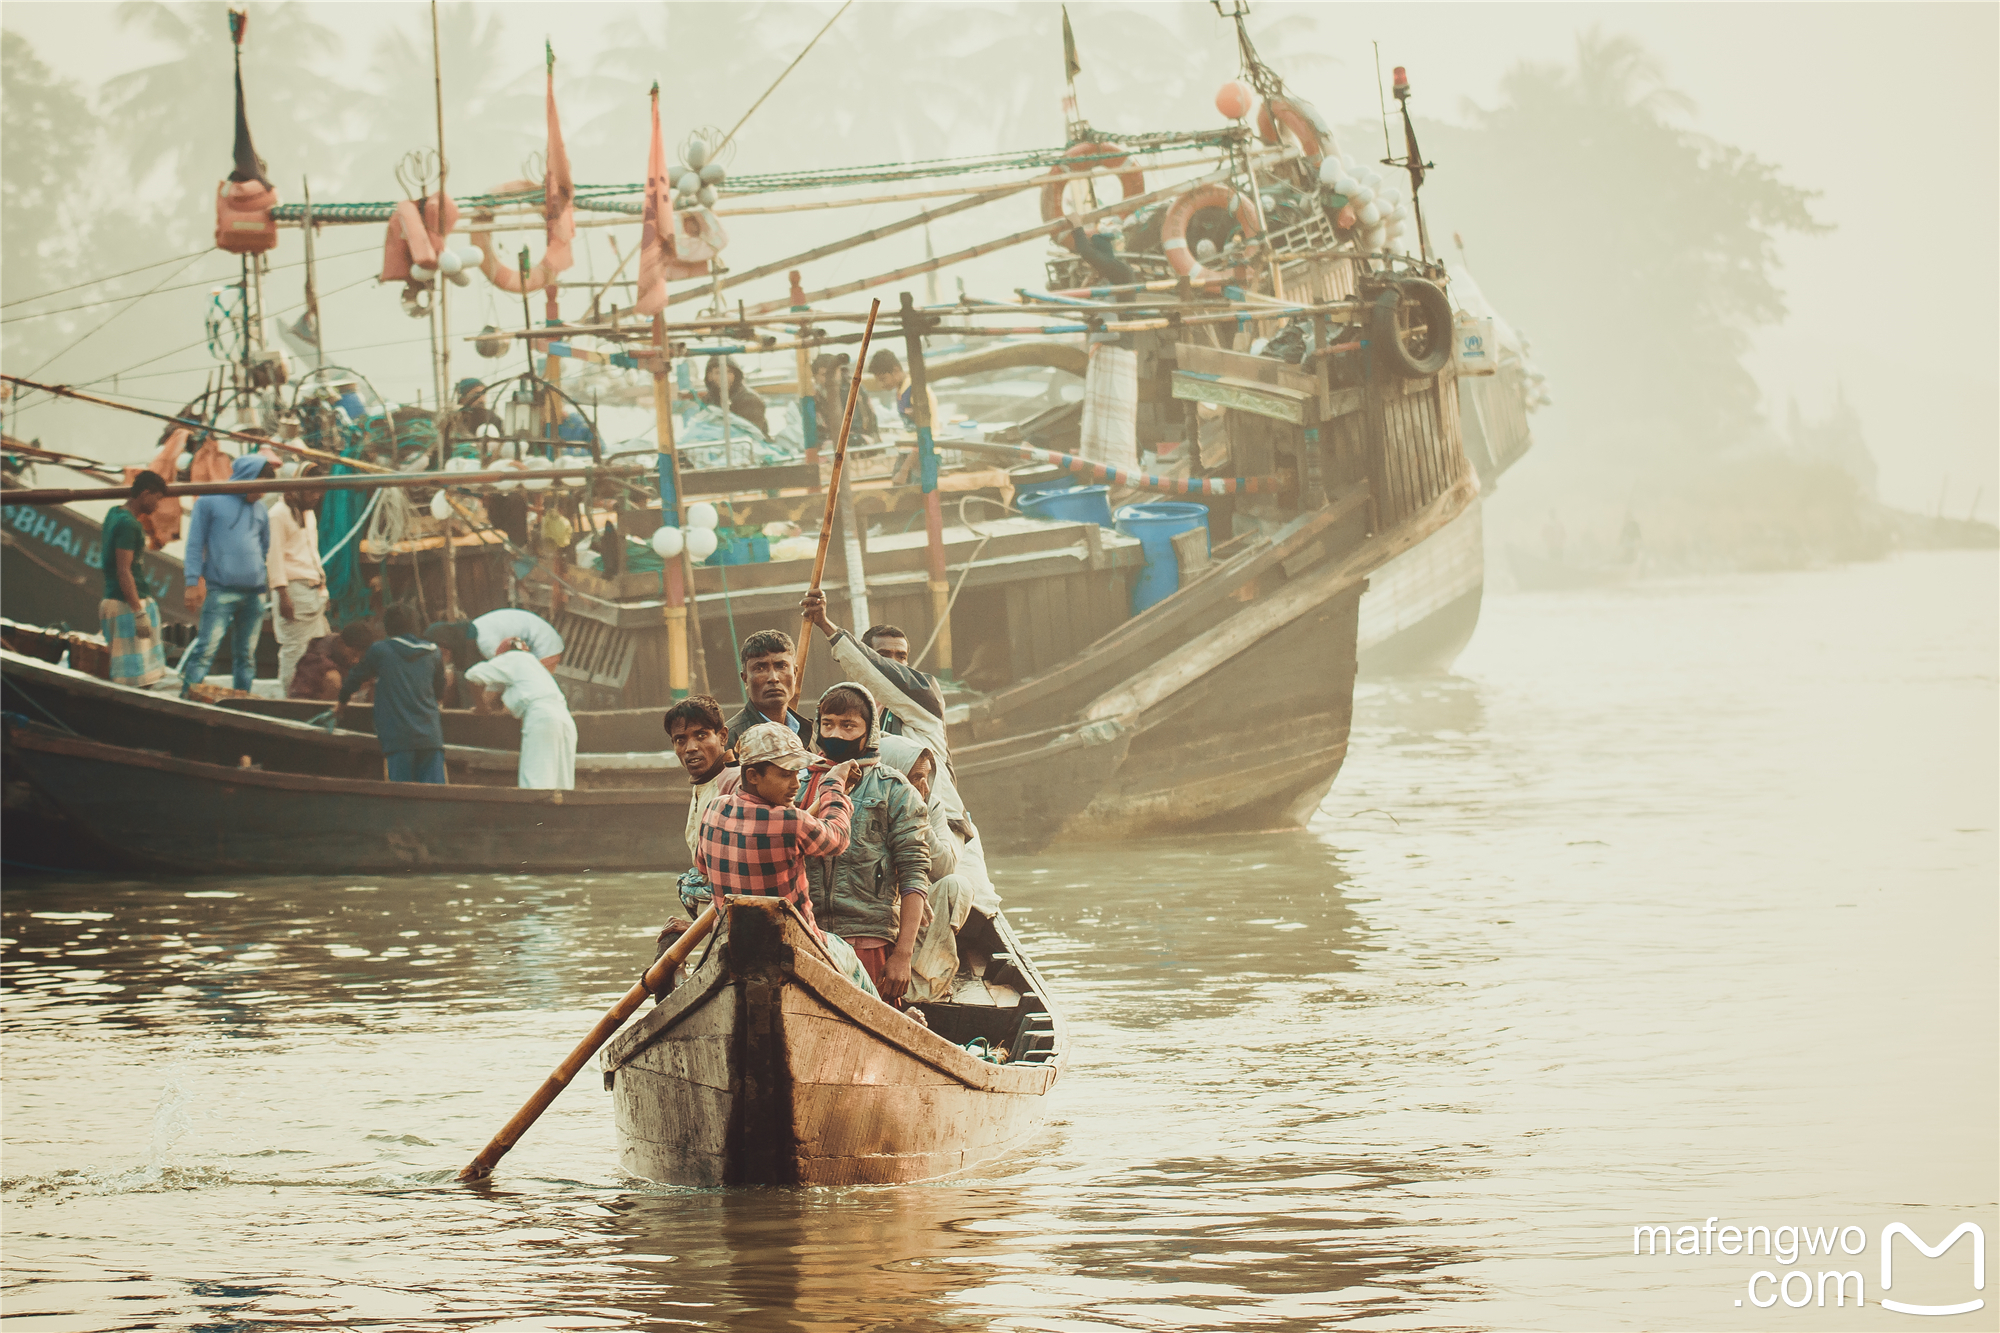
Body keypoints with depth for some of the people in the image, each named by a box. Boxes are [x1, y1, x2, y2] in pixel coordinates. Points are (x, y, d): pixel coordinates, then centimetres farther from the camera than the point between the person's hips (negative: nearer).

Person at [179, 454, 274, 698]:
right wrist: (194, 583, -8)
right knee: (207, 648, -13)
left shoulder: (259, 510, 15)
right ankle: (188, 697, -14)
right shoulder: (210, 502, 1)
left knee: (246, 654, 7)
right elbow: (195, 544, -1)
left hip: (254, 593, 5)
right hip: (220, 592, -5)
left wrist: (266, 577, 13)